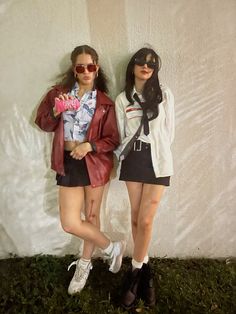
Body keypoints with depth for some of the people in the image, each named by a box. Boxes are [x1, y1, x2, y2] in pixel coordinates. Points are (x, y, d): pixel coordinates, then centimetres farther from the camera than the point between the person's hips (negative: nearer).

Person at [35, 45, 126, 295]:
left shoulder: (104, 102, -3)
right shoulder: (59, 92, 3)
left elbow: (112, 140, -4)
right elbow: (43, 123, 4)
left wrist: (90, 145, -21)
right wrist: (56, 112, -16)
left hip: (94, 163, -2)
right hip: (68, 163, 2)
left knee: (91, 217, 11)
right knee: (69, 223, 2)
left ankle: (84, 264, 36)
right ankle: (112, 248, 26)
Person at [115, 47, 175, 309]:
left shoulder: (164, 94, 4)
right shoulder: (122, 99, 10)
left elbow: (169, 130, 5)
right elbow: (121, 134, 11)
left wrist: (157, 153, 4)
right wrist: (122, 155, 0)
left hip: (158, 160, -2)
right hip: (133, 159, 3)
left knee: (145, 220, -6)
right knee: (136, 217, 6)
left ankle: (135, 274, 14)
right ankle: (144, 268, 26)